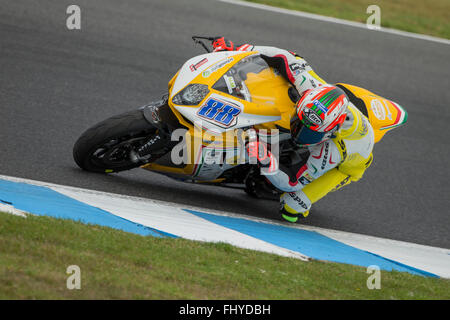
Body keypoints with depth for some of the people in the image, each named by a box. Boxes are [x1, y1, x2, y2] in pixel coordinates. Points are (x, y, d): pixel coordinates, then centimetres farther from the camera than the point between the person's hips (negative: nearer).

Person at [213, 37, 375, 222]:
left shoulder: (330, 151, -46)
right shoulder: (318, 90, -37)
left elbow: (292, 182, -40)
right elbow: (287, 59, -27)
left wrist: (265, 161, -58)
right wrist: (238, 50, -32)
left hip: (347, 164, -6)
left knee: (290, 210, -19)